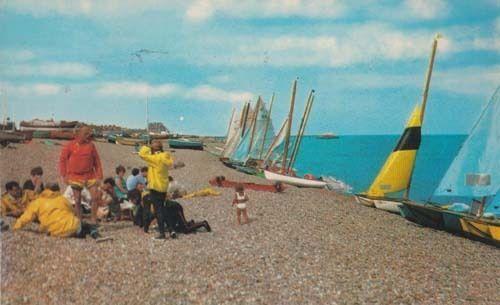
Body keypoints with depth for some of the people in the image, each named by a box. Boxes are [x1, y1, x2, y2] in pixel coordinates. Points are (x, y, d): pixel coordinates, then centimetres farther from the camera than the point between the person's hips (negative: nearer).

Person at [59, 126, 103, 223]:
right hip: (76, 177, -2)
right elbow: (62, 160, 1)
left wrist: (99, 176, 2)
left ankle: (94, 220, 6)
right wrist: (64, 175, -4)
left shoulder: (91, 145, 4)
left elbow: (97, 161, 6)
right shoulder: (70, 145, -2)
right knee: (77, 200, 4)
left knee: (95, 197, -5)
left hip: (90, 176, 2)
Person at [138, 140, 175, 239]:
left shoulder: (155, 158, -17)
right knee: (162, 209, 17)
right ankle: (170, 229, 15)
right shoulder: (165, 158, 5)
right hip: (164, 187, 8)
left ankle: (162, 233, -2)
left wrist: (146, 148, 3)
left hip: (155, 188, -8)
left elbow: (142, 154, -19)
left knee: (158, 210, -3)